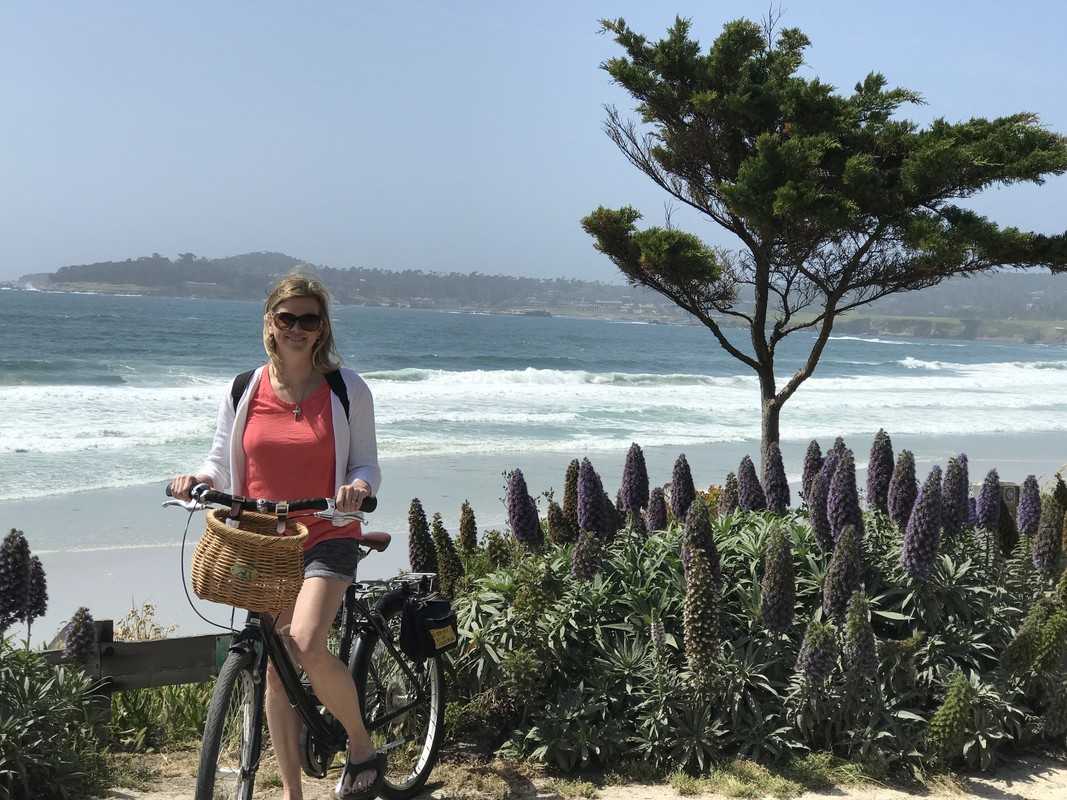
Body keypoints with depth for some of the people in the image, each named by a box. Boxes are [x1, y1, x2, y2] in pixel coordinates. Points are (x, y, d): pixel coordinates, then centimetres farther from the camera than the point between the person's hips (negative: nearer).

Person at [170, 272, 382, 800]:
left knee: (307, 647, -24)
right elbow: (222, 464, 9)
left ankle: (361, 746, 2)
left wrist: (359, 487, -23)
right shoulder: (244, 390, 2)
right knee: (275, 670, 7)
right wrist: (199, 480, -13)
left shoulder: (346, 389, -4)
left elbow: (366, 464, 0)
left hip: (326, 538, -3)